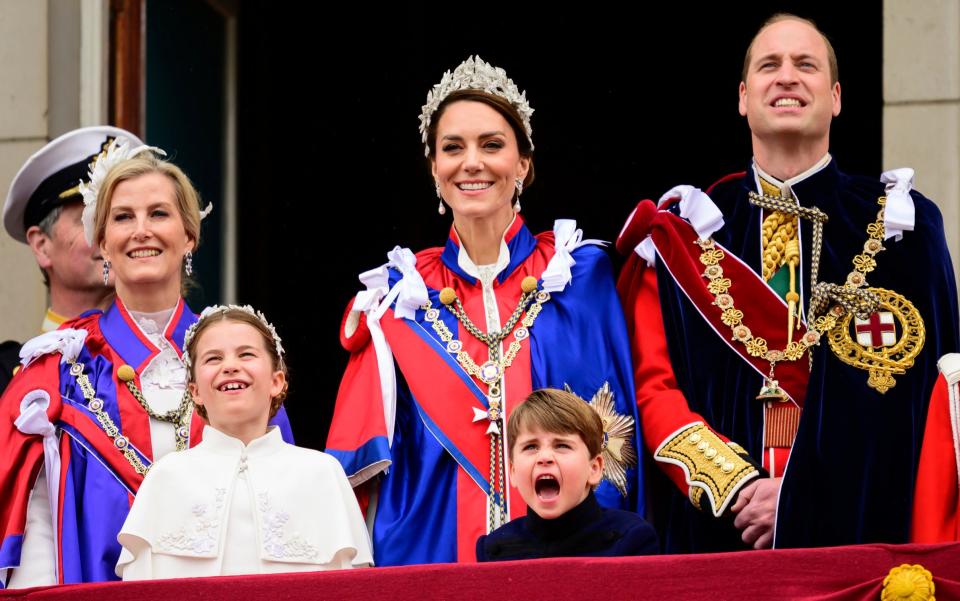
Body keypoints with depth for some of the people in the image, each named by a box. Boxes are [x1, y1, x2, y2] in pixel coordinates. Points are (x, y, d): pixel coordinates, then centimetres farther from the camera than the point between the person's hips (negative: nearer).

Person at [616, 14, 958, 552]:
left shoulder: (900, 224, 4)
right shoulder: (681, 233, 8)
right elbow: (653, 385, 2)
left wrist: (807, 495, -14)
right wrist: (734, 487, -14)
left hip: (858, 529, -1)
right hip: (715, 533, 1)